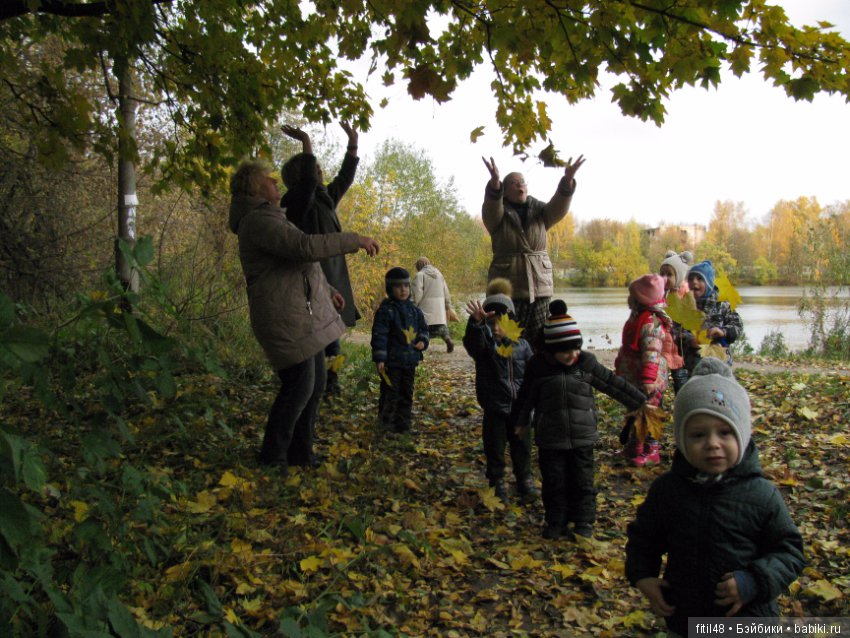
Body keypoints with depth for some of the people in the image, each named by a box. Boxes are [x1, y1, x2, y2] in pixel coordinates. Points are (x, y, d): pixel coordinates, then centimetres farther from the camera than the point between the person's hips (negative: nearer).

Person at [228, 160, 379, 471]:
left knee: (315, 385, 13)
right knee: (299, 388, -7)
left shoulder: (268, 217, 22)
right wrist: (355, 240, -20)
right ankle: (272, 458, 9)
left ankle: (301, 454, 24)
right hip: (285, 319, -11)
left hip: (304, 316, 11)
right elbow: (306, 246, -27)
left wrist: (326, 291, 34)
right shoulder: (258, 220, -14)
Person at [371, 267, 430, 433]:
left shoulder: (414, 310, 9)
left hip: (410, 360, 7)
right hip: (392, 361, -6)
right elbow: (379, 335, -14)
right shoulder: (386, 310, -11)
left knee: (407, 393, 13)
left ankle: (402, 423, 24)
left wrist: (423, 341, -1)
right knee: (390, 393, -1)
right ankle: (386, 423, 12)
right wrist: (379, 358, -18)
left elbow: (423, 328, 21)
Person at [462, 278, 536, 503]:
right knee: (494, 448, 8)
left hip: (520, 408, 2)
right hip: (494, 408, -2)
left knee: (522, 446, 15)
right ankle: (497, 484, 24)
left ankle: (525, 481, 32)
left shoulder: (522, 345, -1)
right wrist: (476, 322, -53)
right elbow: (472, 341, -33)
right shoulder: (483, 344, -9)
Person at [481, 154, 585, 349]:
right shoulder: (498, 214, 4)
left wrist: (568, 180, -25)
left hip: (540, 284, 3)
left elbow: (558, 207, -6)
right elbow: (491, 208, -19)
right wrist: (495, 181, -39)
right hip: (508, 286, -3)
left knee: (539, 340, 2)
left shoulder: (539, 211, 14)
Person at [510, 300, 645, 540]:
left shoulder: (586, 363, -5)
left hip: (582, 436, 1)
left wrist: (639, 402, 4)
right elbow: (526, 395, 6)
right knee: (554, 482, 8)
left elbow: (613, 383, 2)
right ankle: (556, 522, 24)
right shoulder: (539, 366, -7)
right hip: (550, 438, 0)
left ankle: (583, 522, 23)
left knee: (582, 481, 8)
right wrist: (520, 421, 16)